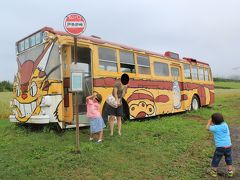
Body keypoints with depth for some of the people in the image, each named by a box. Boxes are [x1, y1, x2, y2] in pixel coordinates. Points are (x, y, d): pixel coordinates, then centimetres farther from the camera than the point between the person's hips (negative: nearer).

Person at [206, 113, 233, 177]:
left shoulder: (216, 128, -12)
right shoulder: (225, 124, 1)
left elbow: (207, 128, 4)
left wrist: (209, 122, 17)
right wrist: (213, 124, 14)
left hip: (220, 147, -5)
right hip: (228, 146, 5)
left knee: (216, 159, 13)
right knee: (228, 159, 23)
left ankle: (213, 172, 24)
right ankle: (230, 172, 30)